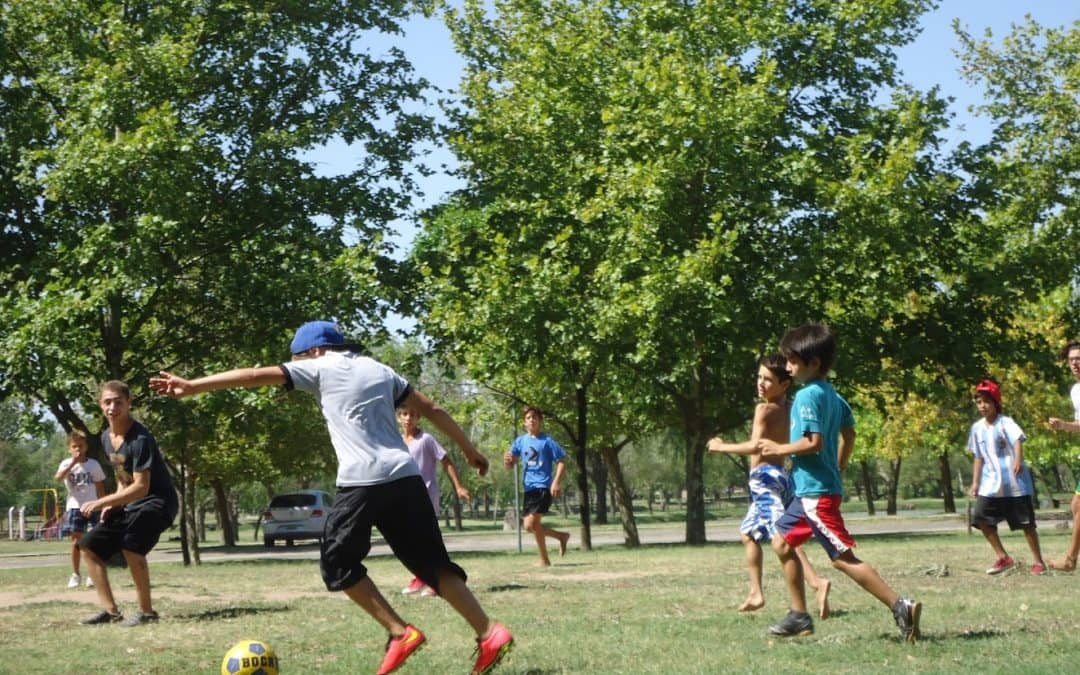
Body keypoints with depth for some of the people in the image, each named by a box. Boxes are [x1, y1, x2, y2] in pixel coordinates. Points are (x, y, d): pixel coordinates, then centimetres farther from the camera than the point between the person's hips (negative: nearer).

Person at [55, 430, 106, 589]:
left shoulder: (94, 464, 4)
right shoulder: (67, 464, -2)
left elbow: (100, 488, 11)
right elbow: (59, 478, -24)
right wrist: (73, 462, -28)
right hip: (74, 507, -1)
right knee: (76, 542, 1)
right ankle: (75, 575, 11)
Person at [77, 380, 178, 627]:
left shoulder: (140, 439, -22)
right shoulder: (106, 437, 5)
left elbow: (141, 487, -26)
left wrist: (101, 502, -25)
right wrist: (113, 504, 2)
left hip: (157, 501, -9)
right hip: (129, 503, 9)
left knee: (131, 544, -32)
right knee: (89, 545, 6)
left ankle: (146, 611, -17)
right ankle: (110, 610, 9)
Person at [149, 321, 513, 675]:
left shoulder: (319, 368, 8)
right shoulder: (379, 369, 23)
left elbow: (255, 375, 4)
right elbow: (431, 408, 22)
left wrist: (192, 386, 4)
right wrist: (469, 448, 30)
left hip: (363, 481, -6)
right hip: (406, 476, 6)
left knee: (338, 562, 8)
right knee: (433, 563, 9)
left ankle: (400, 632, 0)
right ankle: (489, 633, -2)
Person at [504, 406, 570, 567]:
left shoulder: (547, 441, -6)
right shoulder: (520, 441, 10)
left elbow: (562, 461, -6)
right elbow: (511, 464, 14)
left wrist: (557, 482, -16)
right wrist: (508, 460, -11)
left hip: (544, 486, -7)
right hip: (529, 487, 7)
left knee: (532, 522, -16)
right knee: (529, 526, 5)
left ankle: (544, 560, -3)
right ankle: (561, 536, 26)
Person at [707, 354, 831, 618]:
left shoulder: (765, 409, -11)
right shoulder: (789, 409, 13)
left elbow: (755, 446, -19)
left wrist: (721, 447, -10)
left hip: (765, 476, -9)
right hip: (781, 475, 9)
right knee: (748, 534, 18)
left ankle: (817, 582, -34)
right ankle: (756, 593, 16)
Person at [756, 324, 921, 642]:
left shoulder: (808, 395, -16)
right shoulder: (832, 395, 12)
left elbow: (813, 442, -24)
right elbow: (849, 432, 21)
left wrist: (779, 449, -11)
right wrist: (839, 467, 29)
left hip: (817, 491, -10)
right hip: (810, 489, 10)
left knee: (843, 558, -11)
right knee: (783, 543, 18)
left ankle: (900, 607, -16)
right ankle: (799, 616, 21)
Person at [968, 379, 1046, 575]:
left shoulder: (1005, 422, -8)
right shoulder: (977, 428, 9)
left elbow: (1018, 439, -26)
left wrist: (1018, 459, -44)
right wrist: (975, 482, 12)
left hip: (1015, 483, -5)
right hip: (991, 484, 6)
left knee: (1026, 522, 0)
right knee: (982, 518, -5)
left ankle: (1038, 561, 12)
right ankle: (1003, 558, 6)